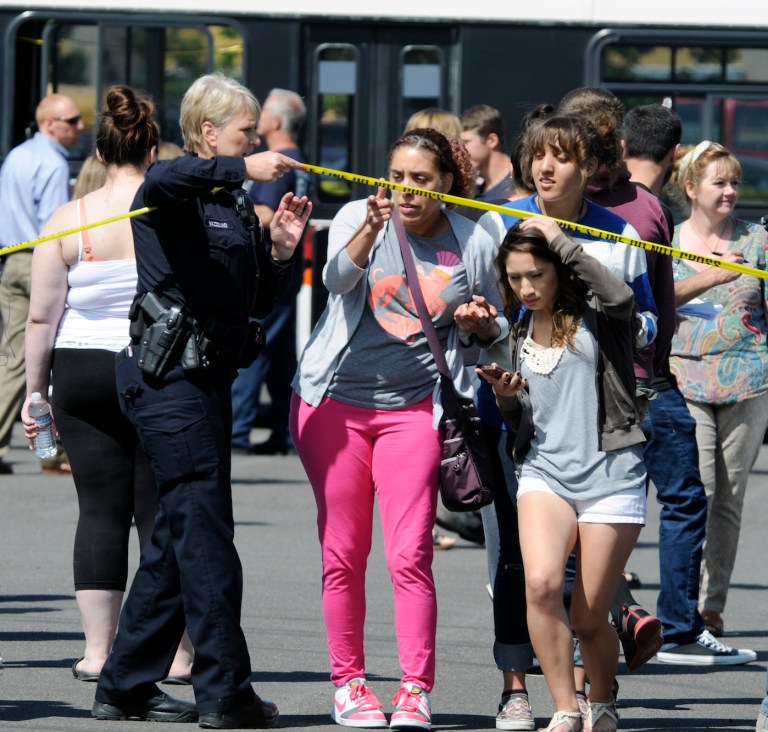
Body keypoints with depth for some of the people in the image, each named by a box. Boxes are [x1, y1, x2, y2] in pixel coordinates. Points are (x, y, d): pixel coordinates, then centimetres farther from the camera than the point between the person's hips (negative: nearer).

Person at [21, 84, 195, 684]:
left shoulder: (68, 220, -2)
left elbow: (42, 317, 0)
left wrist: (35, 389, 8)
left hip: (83, 372, 1)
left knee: (101, 510, 4)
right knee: (162, 511, 4)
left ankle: (98, 649, 2)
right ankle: (179, 652, 5)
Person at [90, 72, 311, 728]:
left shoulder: (235, 206, 19)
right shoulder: (177, 193, -6)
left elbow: (257, 302, 19)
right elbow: (161, 183, -33)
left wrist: (279, 250, 2)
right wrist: (239, 169, -38)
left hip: (209, 375, 9)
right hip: (168, 375, -9)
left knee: (180, 535, 11)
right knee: (204, 529, -10)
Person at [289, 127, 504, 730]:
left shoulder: (473, 244, 2)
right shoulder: (359, 217, -3)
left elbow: (491, 333, 16)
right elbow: (338, 278, -23)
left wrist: (482, 324, -7)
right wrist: (370, 228, -41)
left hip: (414, 408, 0)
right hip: (335, 400, 0)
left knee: (410, 554, -10)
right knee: (343, 554, 4)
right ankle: (349, 683, 14)